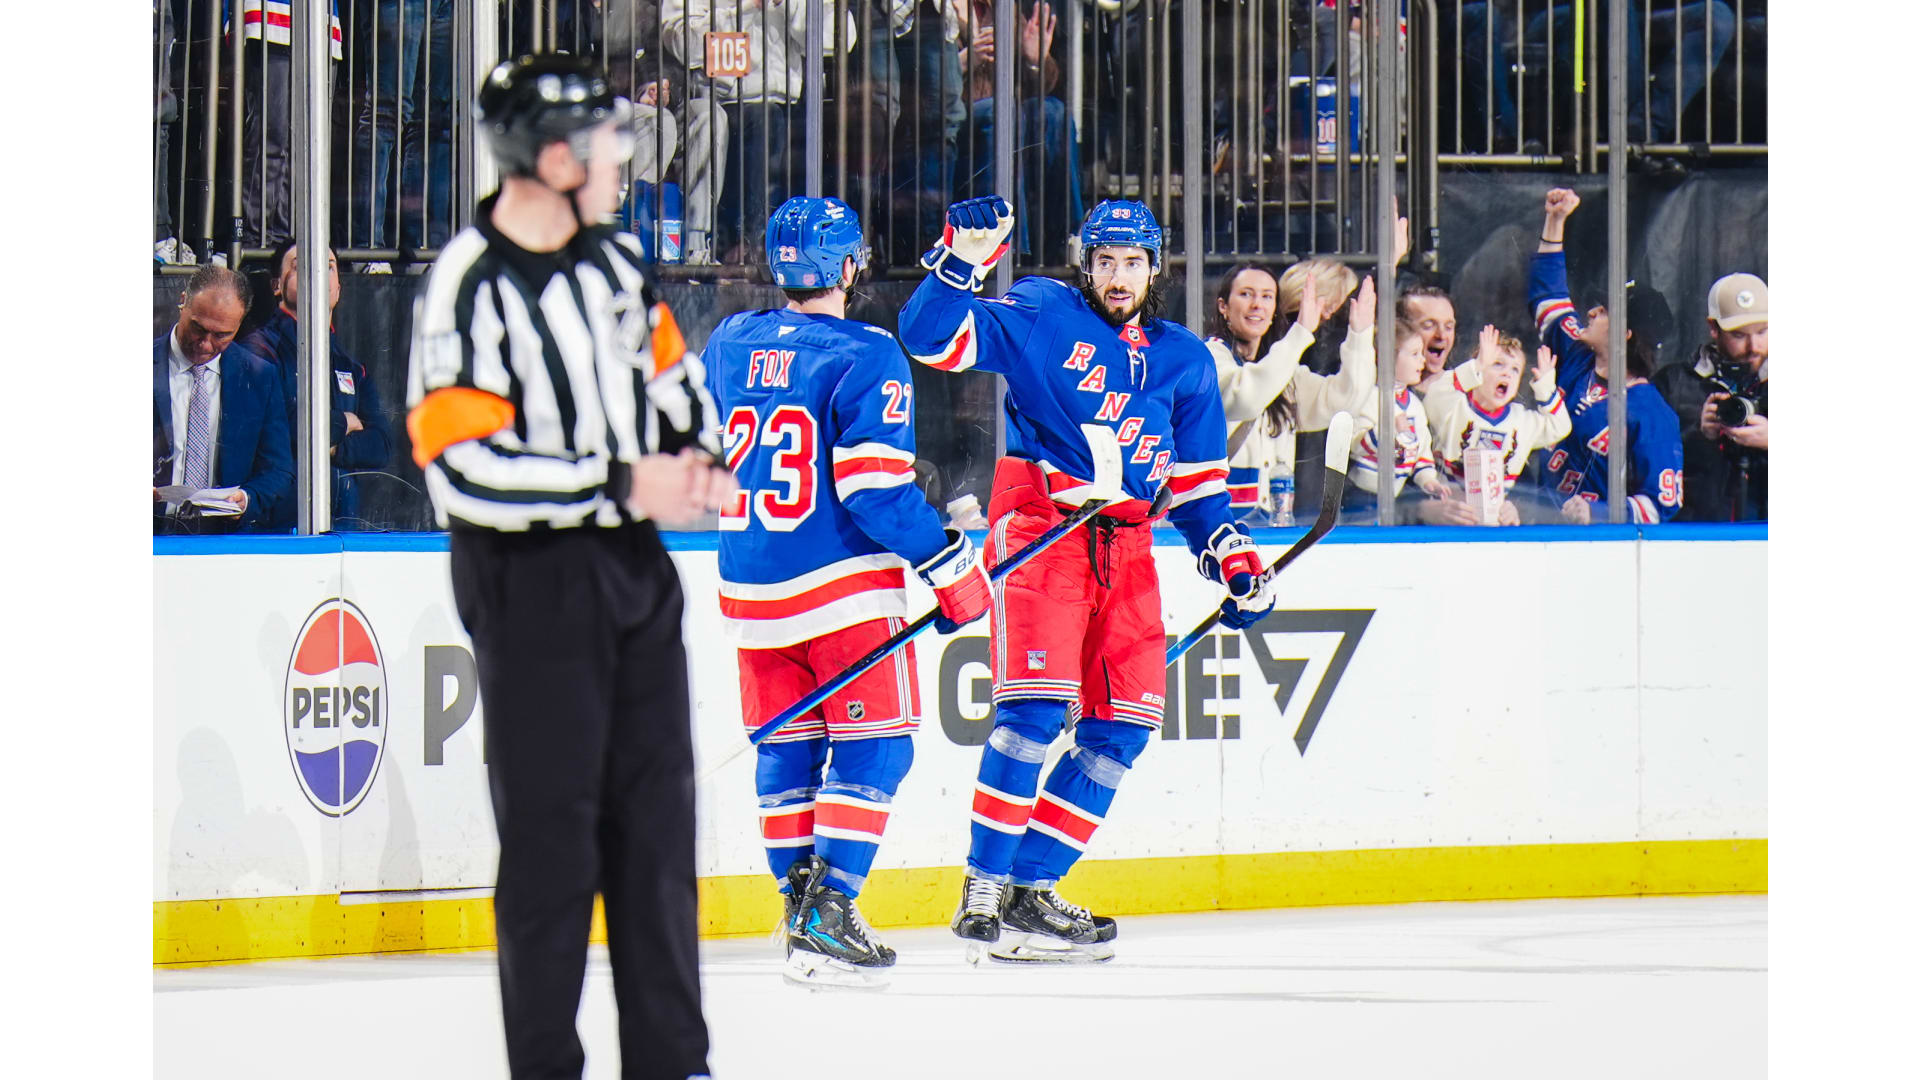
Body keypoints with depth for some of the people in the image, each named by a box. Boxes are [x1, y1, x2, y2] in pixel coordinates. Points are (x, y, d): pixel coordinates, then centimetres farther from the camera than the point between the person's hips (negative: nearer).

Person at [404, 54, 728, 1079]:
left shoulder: (611, 259, 7)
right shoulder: (467, 288, -18)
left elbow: (669, 369, 22)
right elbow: (464, 468, -24)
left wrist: (696, 454, 2)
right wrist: (621, 486, -20)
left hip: (634, 568, 7)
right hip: (529, 583, -7)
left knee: (655, 817, 10)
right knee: (552, 838, -4)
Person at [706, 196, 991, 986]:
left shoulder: (729, 344, 6)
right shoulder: (865, 357, -12)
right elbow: (874, 484, -18)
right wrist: (949, 566, -10)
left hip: (750, 588, 6)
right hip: (844, 585, -6)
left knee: (786, 745, 15)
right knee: (875, 742, 1)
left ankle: (801, 901, 14)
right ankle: (828, 913, -10)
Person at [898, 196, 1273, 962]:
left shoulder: (1183, 360, 15)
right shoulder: (1043, 317, -1)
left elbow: (1196, 479, 20)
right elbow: (933, 337, -9)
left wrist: (1232, 556, 9)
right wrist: (961, 262, -23)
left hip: (1125, 545, 6)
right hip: (1038, 523, -6)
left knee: (1127, 720, 2)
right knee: (1038, 701, -18)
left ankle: (1032, 885, 9)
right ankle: (982, 895, -17)